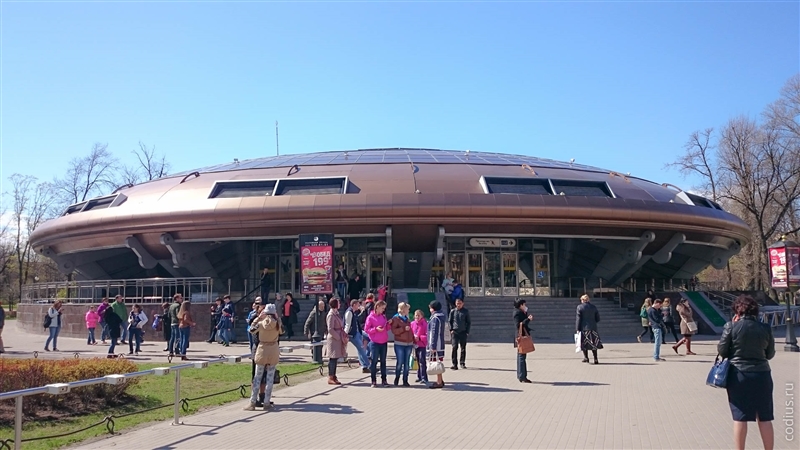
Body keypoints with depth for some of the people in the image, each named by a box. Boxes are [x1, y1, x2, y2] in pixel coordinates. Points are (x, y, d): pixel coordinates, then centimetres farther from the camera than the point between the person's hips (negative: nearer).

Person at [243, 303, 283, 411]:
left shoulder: (261, 323, -9)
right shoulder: (277, 323, -6)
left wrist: (259, 316, 16)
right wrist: (277, 317, 14)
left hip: (263, 350, -1)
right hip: (274, 351, 1)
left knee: (257, 377, 5)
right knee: (270, 378, 6)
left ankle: (252, 403, 5)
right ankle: (267, 403, 6)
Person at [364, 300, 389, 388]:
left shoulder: (383, 317, 11)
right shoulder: (370, 317, -5)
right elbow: (366, 329, -8)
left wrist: (388, 324, -3)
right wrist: (376, 329, -20)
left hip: (384, 342, 5)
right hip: (374, 342, -5)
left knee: (383, 361, 10)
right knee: (374, 361, -2)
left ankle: (384, 380, 17)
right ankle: (373, 381, 4)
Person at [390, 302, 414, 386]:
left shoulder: (408, 319, 17)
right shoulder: (395, 318, -3)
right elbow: (394, 330, -13)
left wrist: (414, 341, 17)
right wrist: (404, 329, -19)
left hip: (409, 344, 6)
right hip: (399, 344, -6)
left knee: (406, 363, 4)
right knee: (400, 362, -6)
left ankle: (405, 380, 9)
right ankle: (397, 379, 12)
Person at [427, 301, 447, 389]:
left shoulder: (435, 318, -16)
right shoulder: (441, 317, 14)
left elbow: (434, 333, -20)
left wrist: (433, 346, -21)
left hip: (435, 345, -10)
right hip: (440, 344, 10)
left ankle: (439, 382, -1)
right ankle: (440, 381, 24)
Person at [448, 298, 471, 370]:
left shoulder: (466, 311, 4)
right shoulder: (452, 311, 4)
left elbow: (469, 322, 9)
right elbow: (449, 321, 11)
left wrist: (467, 331, 1)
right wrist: (451, 329, -1)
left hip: (463, 332, 1)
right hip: (454, 332, -1)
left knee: (463, 348, 5)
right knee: (454, 347, -9)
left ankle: (462, 363, 17)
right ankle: (454, 364, -5)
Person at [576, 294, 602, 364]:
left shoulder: (580, 307, -4)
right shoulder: (593, 307, 7)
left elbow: (578, 319, -8)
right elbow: (598, 318, 9)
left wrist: (577, 329, -7)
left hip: (584, 328, -3)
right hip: (593, 328, 3)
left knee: (584, 343, 7)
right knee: (593, 343, 7)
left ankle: (586, 358, 5)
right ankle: (595, 359, 4)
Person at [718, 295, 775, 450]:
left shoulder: (731, 326, -9)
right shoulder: (765, 328, -1)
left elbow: (722, 351, -5)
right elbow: (770, 354, 7)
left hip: (738, 375, -2)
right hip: (762, 374, 2)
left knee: (740, 417, 6)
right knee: (765, 418, 11)